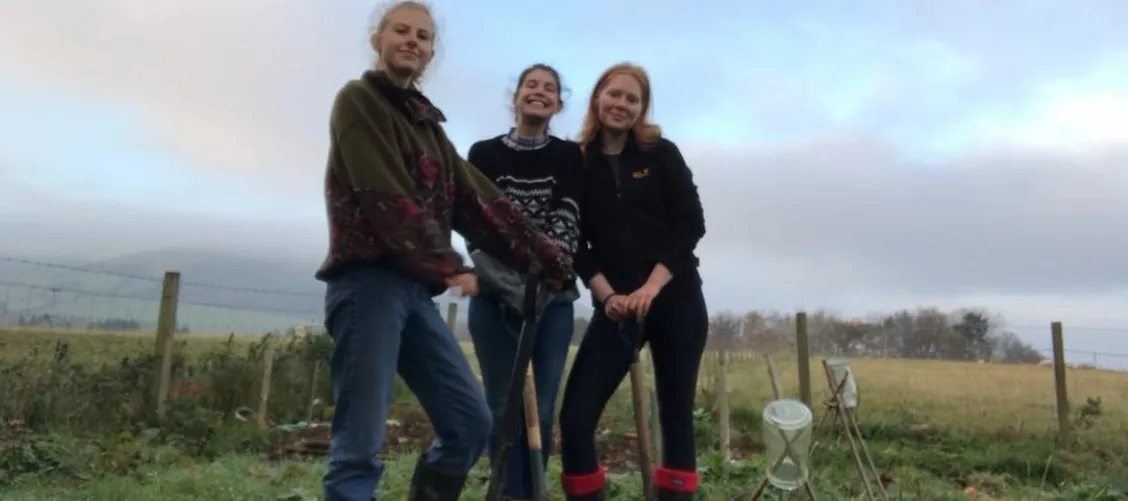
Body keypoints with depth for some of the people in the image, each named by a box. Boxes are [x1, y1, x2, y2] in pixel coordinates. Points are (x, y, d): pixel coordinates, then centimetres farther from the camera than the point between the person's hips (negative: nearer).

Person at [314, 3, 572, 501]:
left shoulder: (427, 122, 24)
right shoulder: (357, 100, 2)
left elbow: (477, 201, 19)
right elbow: (385, 195, -13)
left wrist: (545, 258, 15)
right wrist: (448, 264, -18)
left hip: (414, 289, 8)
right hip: (368, 282, -8)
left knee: (470, 423, 4)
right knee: (360, 447, -8)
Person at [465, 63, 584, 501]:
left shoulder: (570, 157, 9)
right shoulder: (484, 154, 7)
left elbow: (567, 221, -5)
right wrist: (508, 281, -18)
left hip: (553, 299, 1)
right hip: (495, 297, -1)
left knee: (543, 410, 2)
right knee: (504, 407, 0)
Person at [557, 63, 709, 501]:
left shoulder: (662, 154, 5)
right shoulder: (577, 164, 6)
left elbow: (691, 223, -2)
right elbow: (576, 244, 3)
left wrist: (652, 287, -13)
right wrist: (607, 295, -12)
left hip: (676, 298, 0)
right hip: (616, 306, 0)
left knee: (676, 415, 5)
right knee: (576, 417, -10)